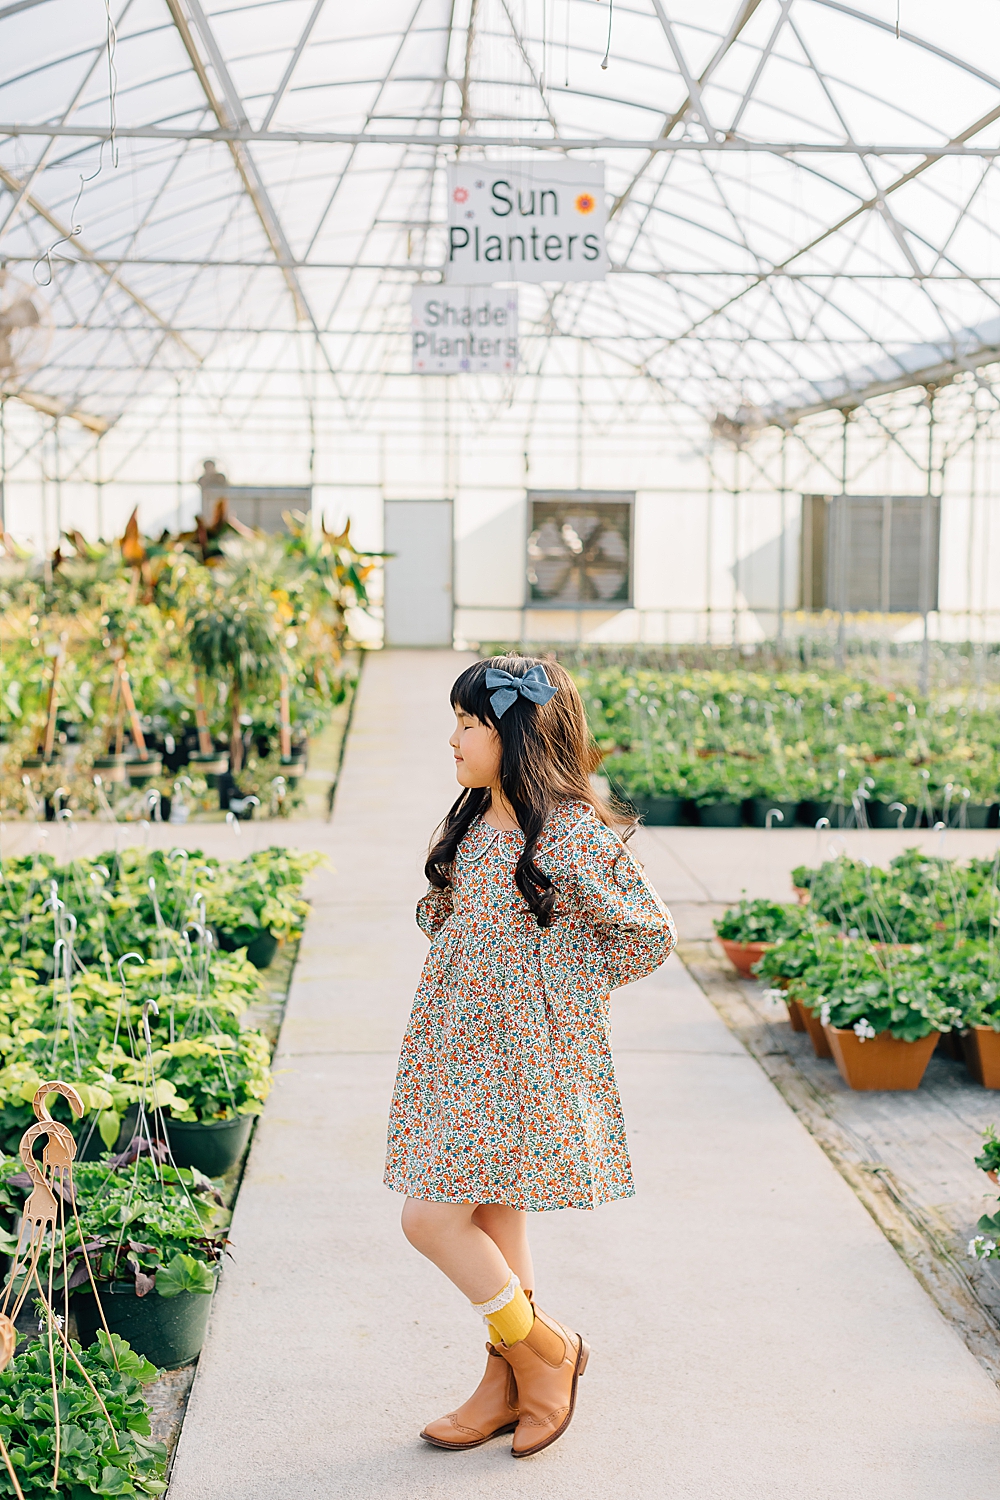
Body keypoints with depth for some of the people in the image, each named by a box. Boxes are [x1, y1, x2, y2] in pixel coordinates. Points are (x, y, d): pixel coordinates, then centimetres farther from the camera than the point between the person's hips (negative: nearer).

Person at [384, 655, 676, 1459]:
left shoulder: (575, 835, -17)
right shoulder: (476, 823, 7)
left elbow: (650, 934, -9)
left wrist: (567, 990, -3)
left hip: (524, 1058, -7)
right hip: (462, 1048, 7)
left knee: (432, 1217, -8)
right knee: (495, 1218, 14)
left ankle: (545, 1348, 13)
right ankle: (509, 1379, 29)